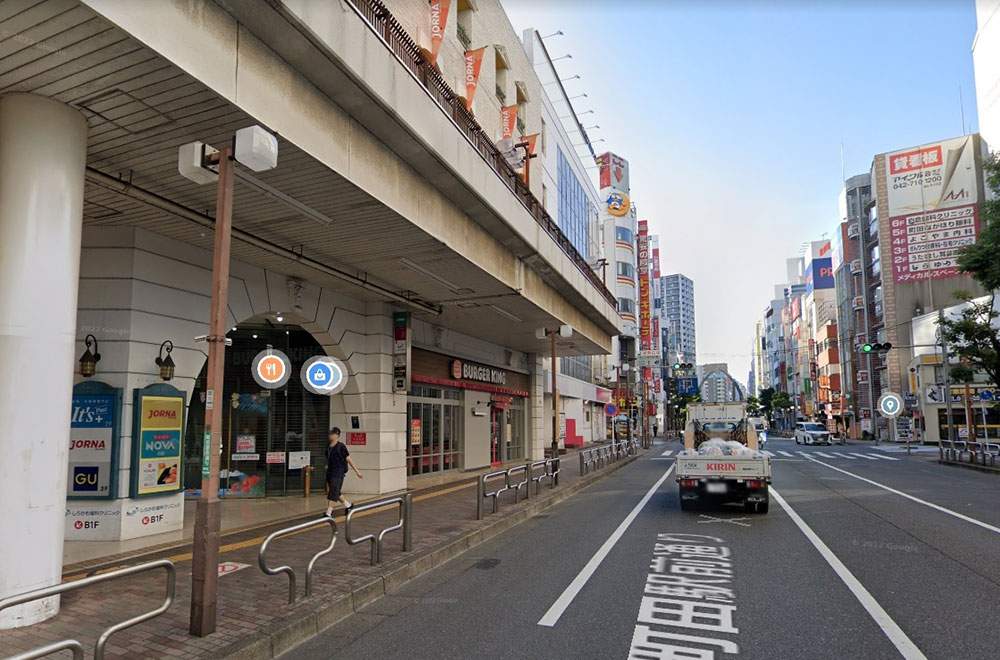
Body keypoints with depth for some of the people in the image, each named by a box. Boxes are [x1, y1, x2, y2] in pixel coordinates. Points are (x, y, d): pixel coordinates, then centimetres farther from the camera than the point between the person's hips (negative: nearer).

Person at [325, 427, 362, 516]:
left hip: (338, 473, -7)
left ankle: (329, 513, -12)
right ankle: (348, 505, 36)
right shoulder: (328, 447, 9)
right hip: (330, 472, 7)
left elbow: (348, 459, -9)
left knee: (333, 493, -13)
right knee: (334, 492, 16)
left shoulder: (341, 446, -10)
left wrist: (356, 471, -8)